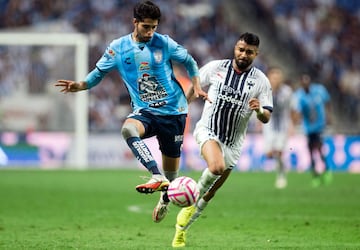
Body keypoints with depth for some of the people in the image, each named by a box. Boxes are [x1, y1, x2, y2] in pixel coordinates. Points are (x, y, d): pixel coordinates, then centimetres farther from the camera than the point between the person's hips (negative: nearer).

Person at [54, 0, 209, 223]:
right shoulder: (118, 48, -1)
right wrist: (80, 85, -9)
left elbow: (189, 61, 11)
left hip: (174, 111, 0)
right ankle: (158, 177, -43)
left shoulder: (164, 43, -3)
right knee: (128, 129, -35)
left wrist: (197, 87, 0)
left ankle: (165, 199, 36)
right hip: (144, 112, 0)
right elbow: (99, 72, 8)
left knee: (172, 163, 4)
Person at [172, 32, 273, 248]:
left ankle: (181, 228, 30)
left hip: (233, 142, 2)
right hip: (208, 130, -2)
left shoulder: (261, 81, -5)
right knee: (216, 167, -35)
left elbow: (266, 118, -5)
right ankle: (194, 196, -6)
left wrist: (259, 110, -27)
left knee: (210, 194, 9)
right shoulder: (215, 67, -5)